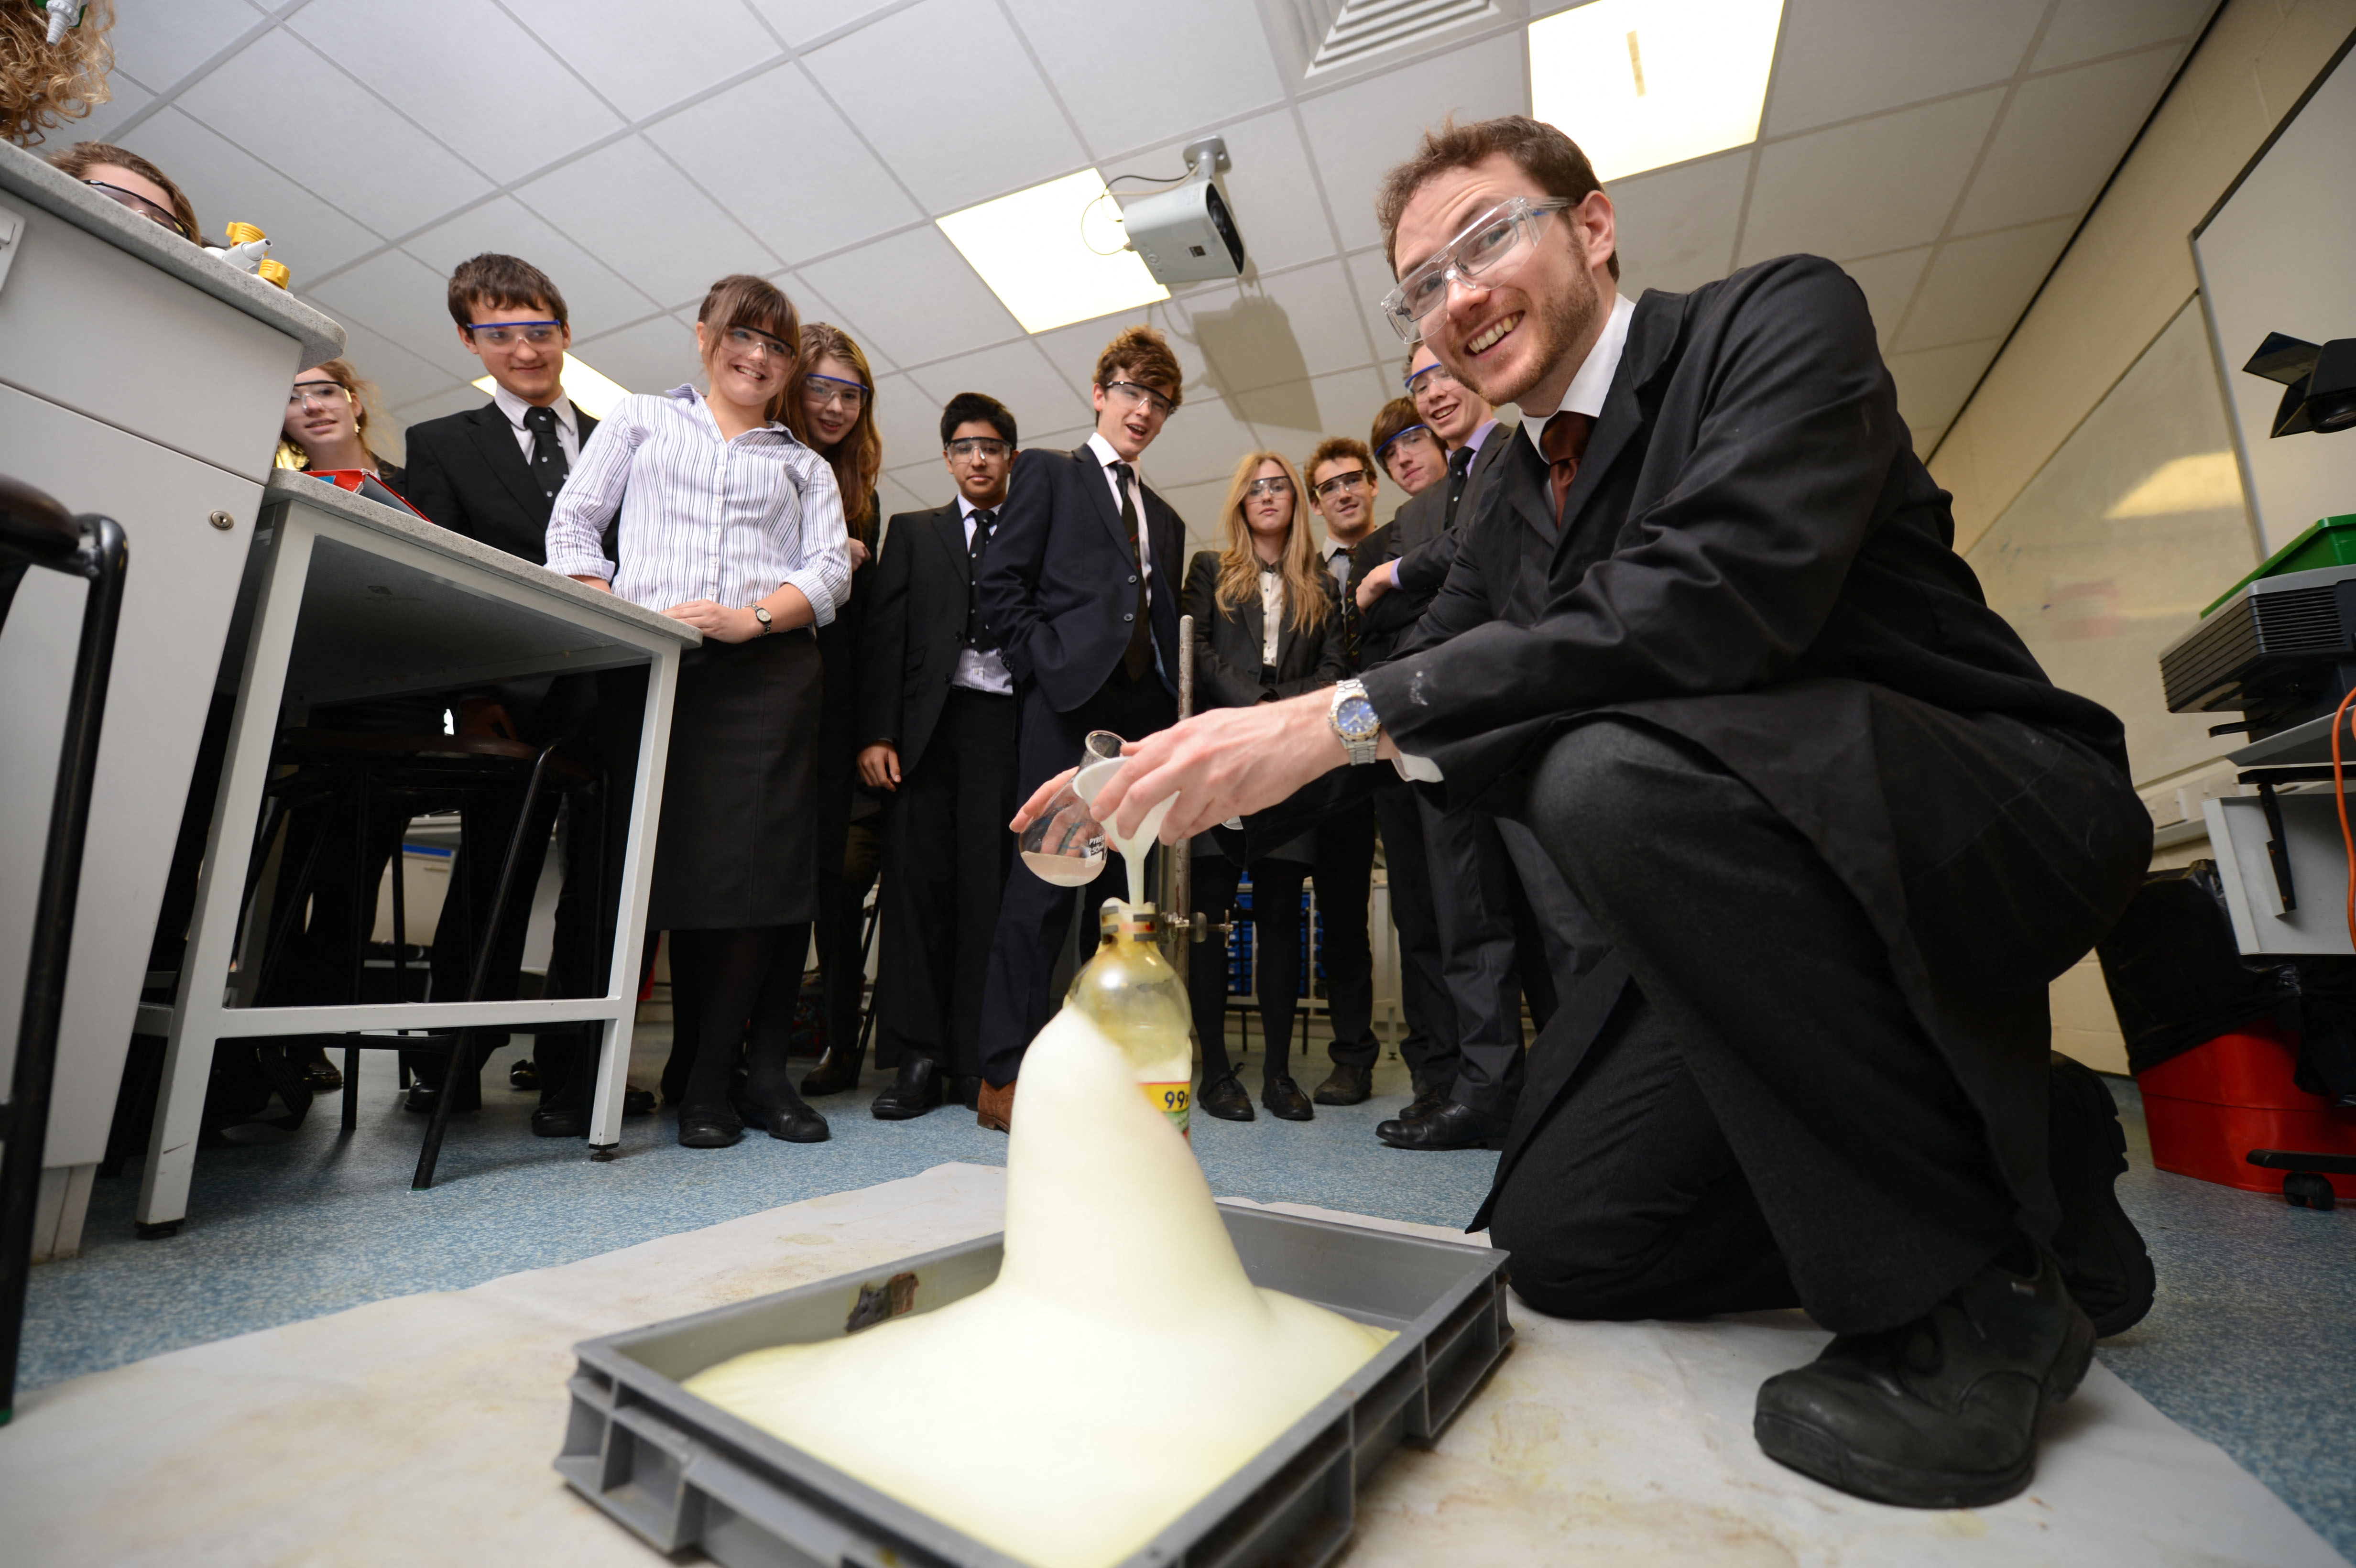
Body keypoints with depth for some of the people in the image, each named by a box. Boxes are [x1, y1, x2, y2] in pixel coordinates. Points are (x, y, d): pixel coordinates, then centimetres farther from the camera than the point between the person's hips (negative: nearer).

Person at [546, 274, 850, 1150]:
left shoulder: (803, 465, 23)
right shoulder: (642, 419, 23)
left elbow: (829, 569, 7)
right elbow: (573, 524, 14)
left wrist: (750, 618, -10)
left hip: (764, 669, 0)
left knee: (754, 864, -9)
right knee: (676, 860, -3)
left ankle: (707, 1076, 4)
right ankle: (750, 1070, 8)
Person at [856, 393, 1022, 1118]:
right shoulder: (913, 533, 19)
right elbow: (884, 633, 9)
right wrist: (877, 732, -4)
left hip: (1005, 724, -1)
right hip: (926, 724, 1)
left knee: (988, 888, -3)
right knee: (916, 881, -3)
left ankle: (973, 1062, 5)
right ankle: (919, 1057, 5)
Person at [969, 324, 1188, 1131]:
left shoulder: (1165, 517, 27)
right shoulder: (1047, 473, 13)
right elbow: (999, 585, 1)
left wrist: (1171, 709, 8)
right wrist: (1047, 665, -10)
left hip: (1144, 713, 6)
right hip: (1068, 702, -5)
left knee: (1129, 891, 4)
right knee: (1042, 884, -7)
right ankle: (1004, 1077, 1)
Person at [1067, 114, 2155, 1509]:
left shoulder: (1782, 315, -10)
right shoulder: (1512, 515, 10)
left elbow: (1717, 594, -29)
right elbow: (1409, 709, 7)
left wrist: (1346, 715, -31)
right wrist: (1187, 778, -7)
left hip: (1994, 814, -6)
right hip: (1756, 885, 7)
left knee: (1612, 768, -35)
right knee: (1565, 1245, -1)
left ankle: (1978, 1268, -13)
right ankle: (2016, 1155, 17)